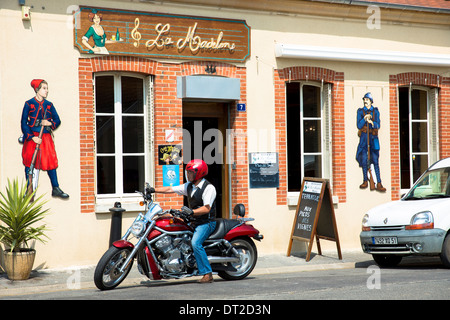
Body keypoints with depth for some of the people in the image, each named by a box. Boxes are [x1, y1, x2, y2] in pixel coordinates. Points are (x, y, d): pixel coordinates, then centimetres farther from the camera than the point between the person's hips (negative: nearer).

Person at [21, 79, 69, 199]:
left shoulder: (49, 105, 10)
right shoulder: (29, 104, -1)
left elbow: (57, 120, 12)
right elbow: (23, 123, -4)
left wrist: (50, 123, -11)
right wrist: (32, 137, -14)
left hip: (45, 136, 3)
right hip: (31, 137, -3)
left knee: (51, 161, -3)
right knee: (29, 162, 0)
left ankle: (55, 189, 3)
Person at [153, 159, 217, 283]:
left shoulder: (208, 187, -12)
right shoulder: (189, 186, 12)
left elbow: (207, 208, -21)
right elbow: (170, 189, 10)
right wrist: (153, 190, 1)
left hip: (207, 222, -9)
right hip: (194, 221, 9)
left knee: (195, 243, -27)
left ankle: (207, 274, -25)